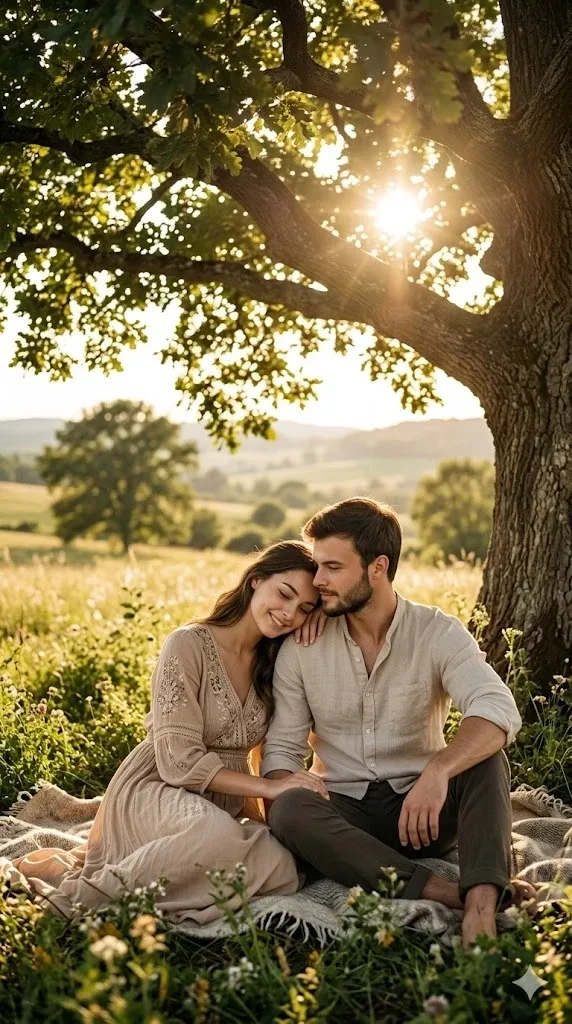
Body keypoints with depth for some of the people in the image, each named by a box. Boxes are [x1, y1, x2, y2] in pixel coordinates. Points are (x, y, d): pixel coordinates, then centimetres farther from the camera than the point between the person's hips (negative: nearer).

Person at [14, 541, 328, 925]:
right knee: (218, 835, -40)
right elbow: (180, 762, -17)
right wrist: (269, 787, -19)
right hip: (154, 790, -7)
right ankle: (79, 892, -22)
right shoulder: (189, 644, -12)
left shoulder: (273, 662, 7)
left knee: (285, 871, -26)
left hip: (224, 805, 7)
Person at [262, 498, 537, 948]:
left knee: (484, 754, -28)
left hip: (422, 808, -1)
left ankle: (481, 906, -43)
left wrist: (438, 770, -44)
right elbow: (282, 747, 3)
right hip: (343, 812, 1)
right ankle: (448, 892, -39)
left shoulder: (439, 633, -8)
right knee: (288, 810, -32)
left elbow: (499, 710, -25)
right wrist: (287, 813, -20)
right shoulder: (301, 648, -1)